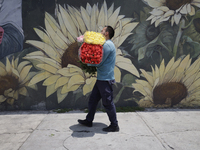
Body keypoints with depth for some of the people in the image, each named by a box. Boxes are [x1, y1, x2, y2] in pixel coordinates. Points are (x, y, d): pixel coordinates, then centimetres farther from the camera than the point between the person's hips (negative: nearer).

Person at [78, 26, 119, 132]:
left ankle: (114, 125, 13)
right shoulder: (106, 44, 18)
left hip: (106, 79, -10)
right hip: (101, 78, 10)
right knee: (93, 99, 17)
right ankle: (89, 121, 30)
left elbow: (99, 62, -18)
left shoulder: (107, 45, -15)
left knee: (108, 103, -1)